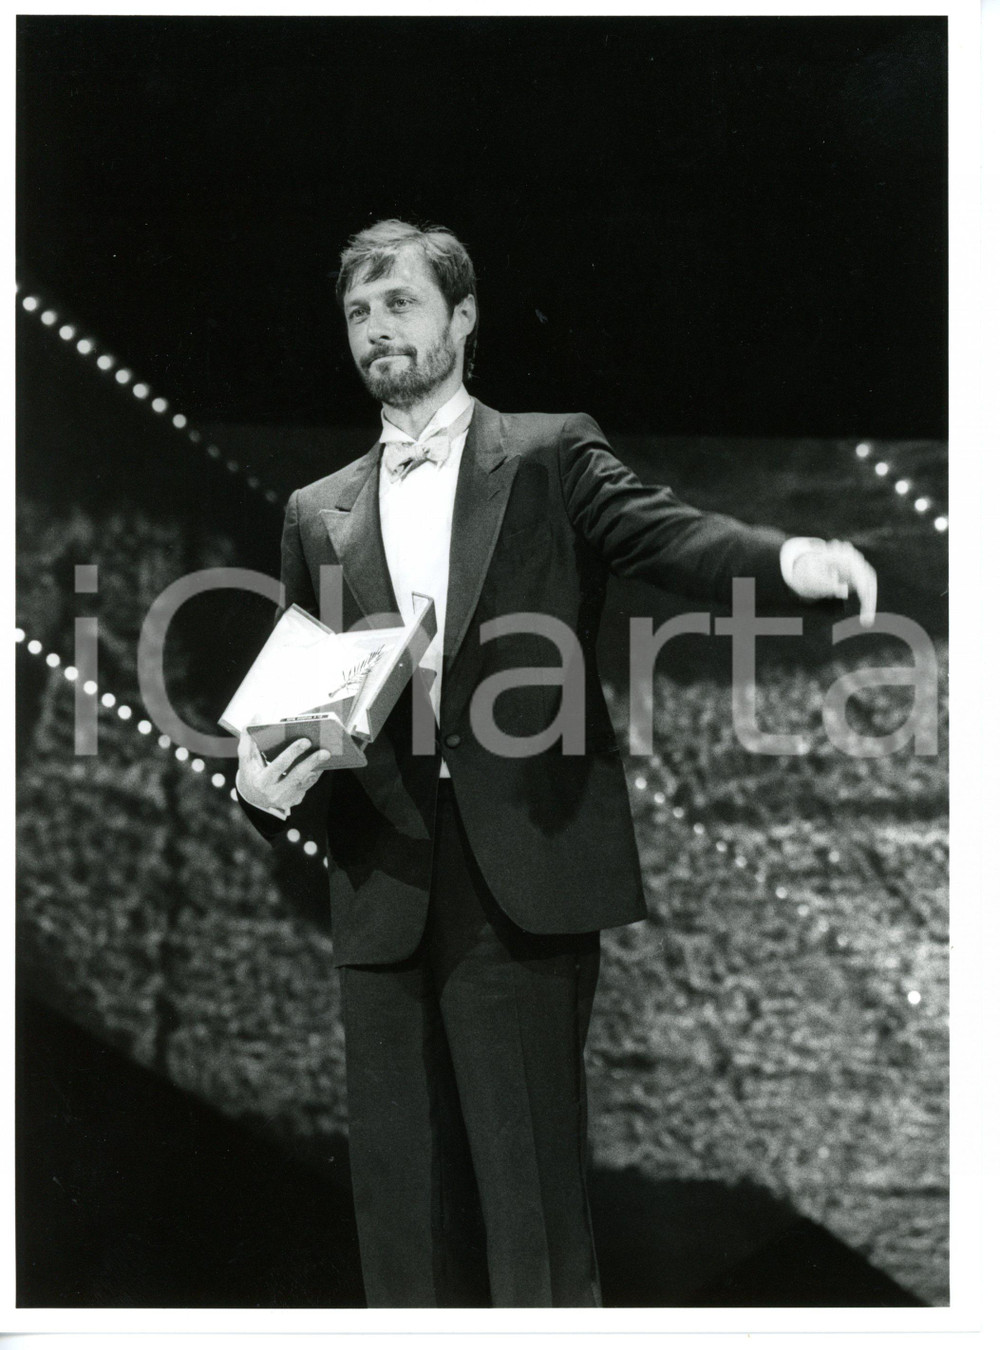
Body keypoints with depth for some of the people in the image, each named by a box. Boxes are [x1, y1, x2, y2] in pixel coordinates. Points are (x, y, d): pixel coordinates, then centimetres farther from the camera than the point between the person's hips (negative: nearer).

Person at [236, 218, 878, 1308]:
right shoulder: (319, 514, 19)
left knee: (532, 1171, -5)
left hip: (524, 878, -4)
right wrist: (264, 785, -3)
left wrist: (789, 558, -30)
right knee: (403, 1192, 5)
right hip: (386, 887, 4)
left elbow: (658, 533, -9)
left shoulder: (551, 455, 8)